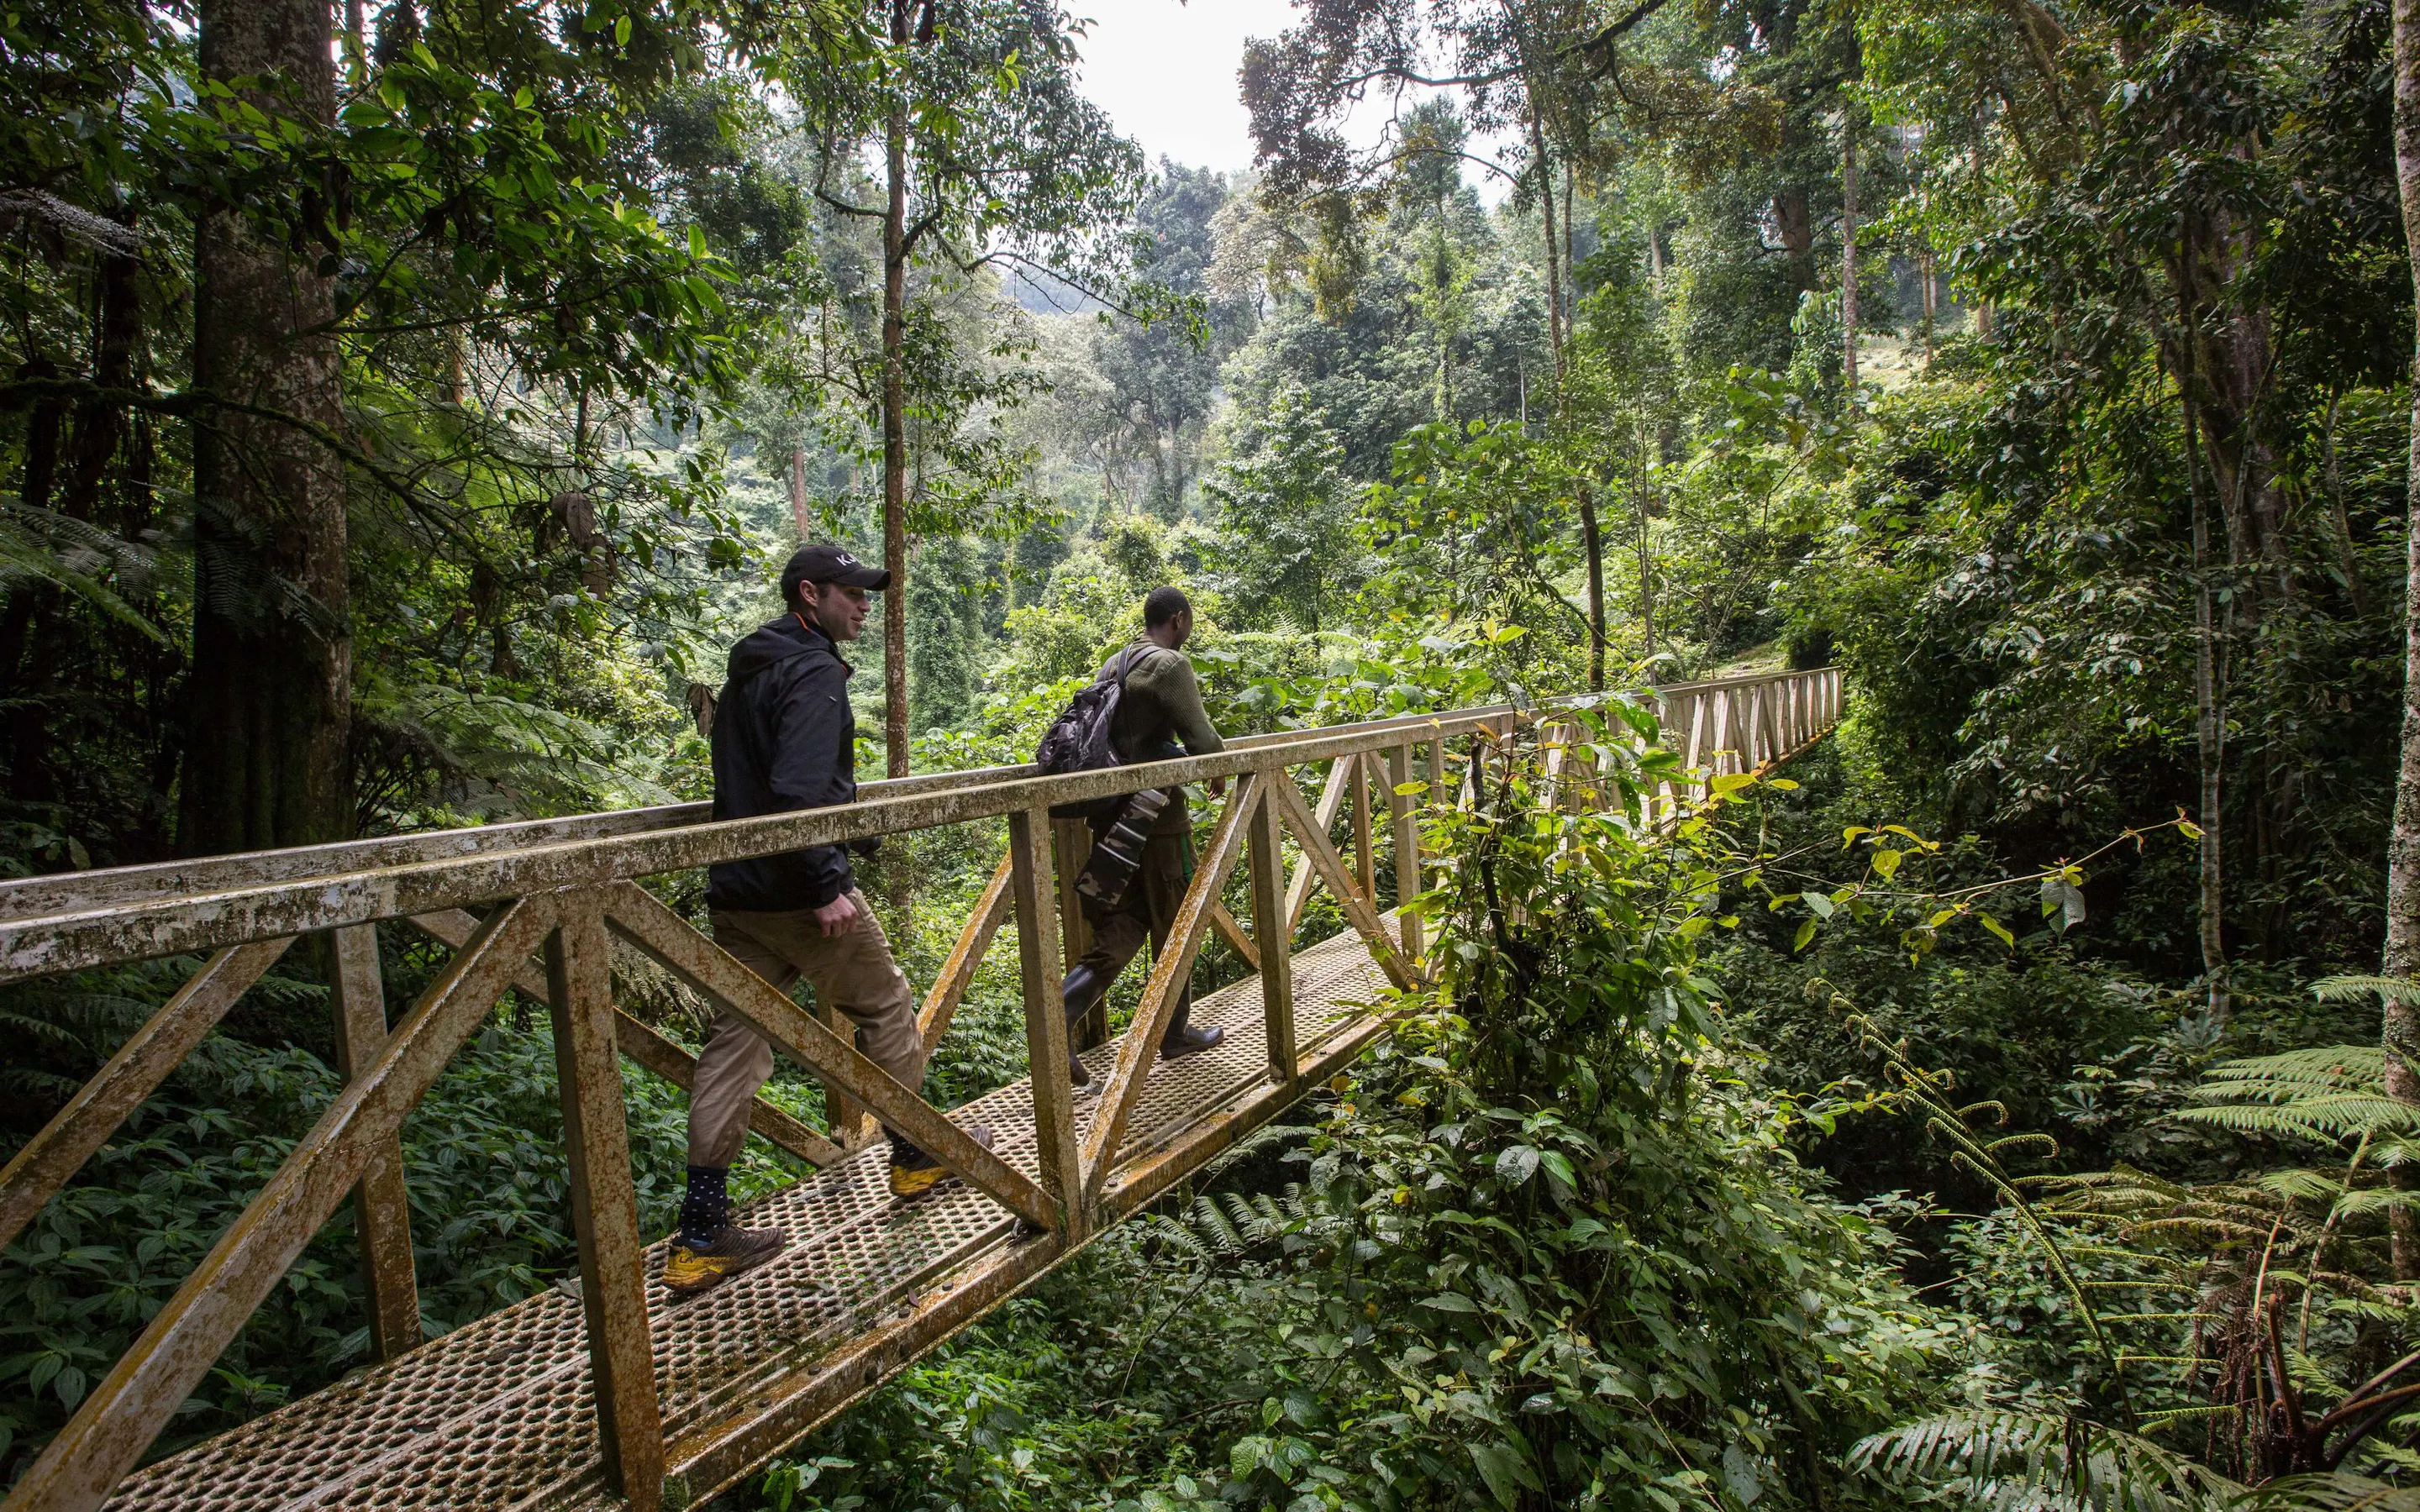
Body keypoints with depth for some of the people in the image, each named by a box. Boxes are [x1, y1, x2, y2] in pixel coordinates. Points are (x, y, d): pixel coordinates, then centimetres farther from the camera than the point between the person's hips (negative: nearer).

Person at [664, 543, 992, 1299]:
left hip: (734, 891, 9)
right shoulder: (813, 672, -14)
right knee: (885, 1010, 11)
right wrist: (827, 886, -23)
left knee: (735, 1042, 7)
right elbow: (801, 790, -26)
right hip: (796, 890, -9)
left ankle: (702, 1236, 9)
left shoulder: (746, 670, 17)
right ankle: (916, 1153, 29)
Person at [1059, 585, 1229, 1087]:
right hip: (1157, 815, -7)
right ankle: (1175, 1034, 22)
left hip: (1110, 813, 7)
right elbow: (1202, 738, -15)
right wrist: (1217, 773, 5)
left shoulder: (1111, 665, 14)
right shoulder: (1171, 664, -11)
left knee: (1121, 923, 13)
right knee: (1173, 925, 9)